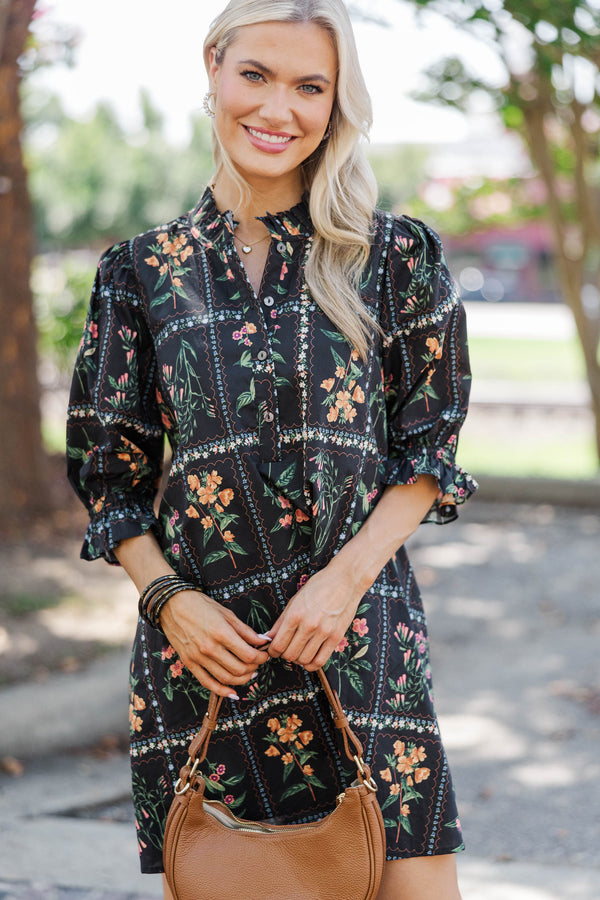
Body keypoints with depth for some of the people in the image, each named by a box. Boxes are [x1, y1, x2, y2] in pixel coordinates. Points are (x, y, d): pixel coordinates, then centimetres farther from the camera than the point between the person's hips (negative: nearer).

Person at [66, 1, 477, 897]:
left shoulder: (395, 258, 3)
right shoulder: (144, 273, 6)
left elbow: (428, 451, 5)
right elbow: (110, 471, 10)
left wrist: (346, 577, -9)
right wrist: (168, 597, -5)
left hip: (359, 624, -1)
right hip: (201, 637, 1)